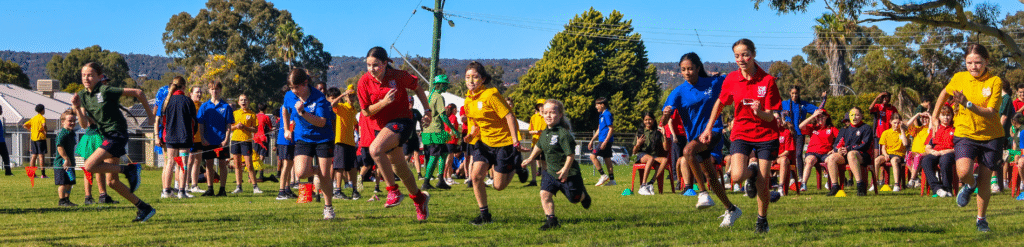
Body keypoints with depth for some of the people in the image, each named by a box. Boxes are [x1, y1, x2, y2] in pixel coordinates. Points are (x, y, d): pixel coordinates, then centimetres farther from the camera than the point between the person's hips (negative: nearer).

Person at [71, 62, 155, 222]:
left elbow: (137, 92, -10)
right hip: (107, 136, 9)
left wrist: (148, 110, 1)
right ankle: (144, 208, 15)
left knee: (90, 166, -22)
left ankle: (129, 170, -10)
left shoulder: (106, 91, -14)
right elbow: (84, 124, 1)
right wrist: (77, 108, -15)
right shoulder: (82, 96, 8)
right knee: (112, 182, 8)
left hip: (117, 134, -8)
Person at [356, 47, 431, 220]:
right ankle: (419, 198, 39)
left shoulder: (398, 76, -14)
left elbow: (417, 88, 5)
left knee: (375, 149, -29)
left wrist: (427, 110, 7)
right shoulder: (364, 82, -9)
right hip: (381, 126, 5)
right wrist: (384, 102, -23)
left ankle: (393, 191, -17)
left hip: (401, 121, -5)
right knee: (398, 167, 15)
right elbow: (366, 112, -7)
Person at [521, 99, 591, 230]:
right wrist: (530, 159, 29)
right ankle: (551, 219, -5)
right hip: (551, 171, 6)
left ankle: (583, 194, 44)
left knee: (574, 197, 9)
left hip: (569, 173, -6)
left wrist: (566, 169, -26)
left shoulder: (563, 133, -22)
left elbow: (571, 153, -23)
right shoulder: (545, 132, 3)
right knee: (545, 194, -10)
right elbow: (539, 146, 23)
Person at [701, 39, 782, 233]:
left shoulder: (767, 80, -12)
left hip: (766, 135, -1)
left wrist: (760, 112, -34)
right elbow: (720, 103, 14)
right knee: (737, 176, -20)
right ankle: (751, 174, 18)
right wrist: (709, 128, 16)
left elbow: (770, 116, -12)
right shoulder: (731, 79, -5)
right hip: (741, 133, 2)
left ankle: (762, 220, 24)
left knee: (763, 184, -1)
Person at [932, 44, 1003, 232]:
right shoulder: (959, 78, -3)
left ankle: (981, 219, 27)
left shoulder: (995, 81, -10)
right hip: (965, 134, 0)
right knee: (963, 172, -25)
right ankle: (969, 186, 13)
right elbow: (944, 94, 19)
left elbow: (990, 113, -18)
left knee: (984, 181, 5)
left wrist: (968, 104, -31)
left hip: (991, 137, 0)